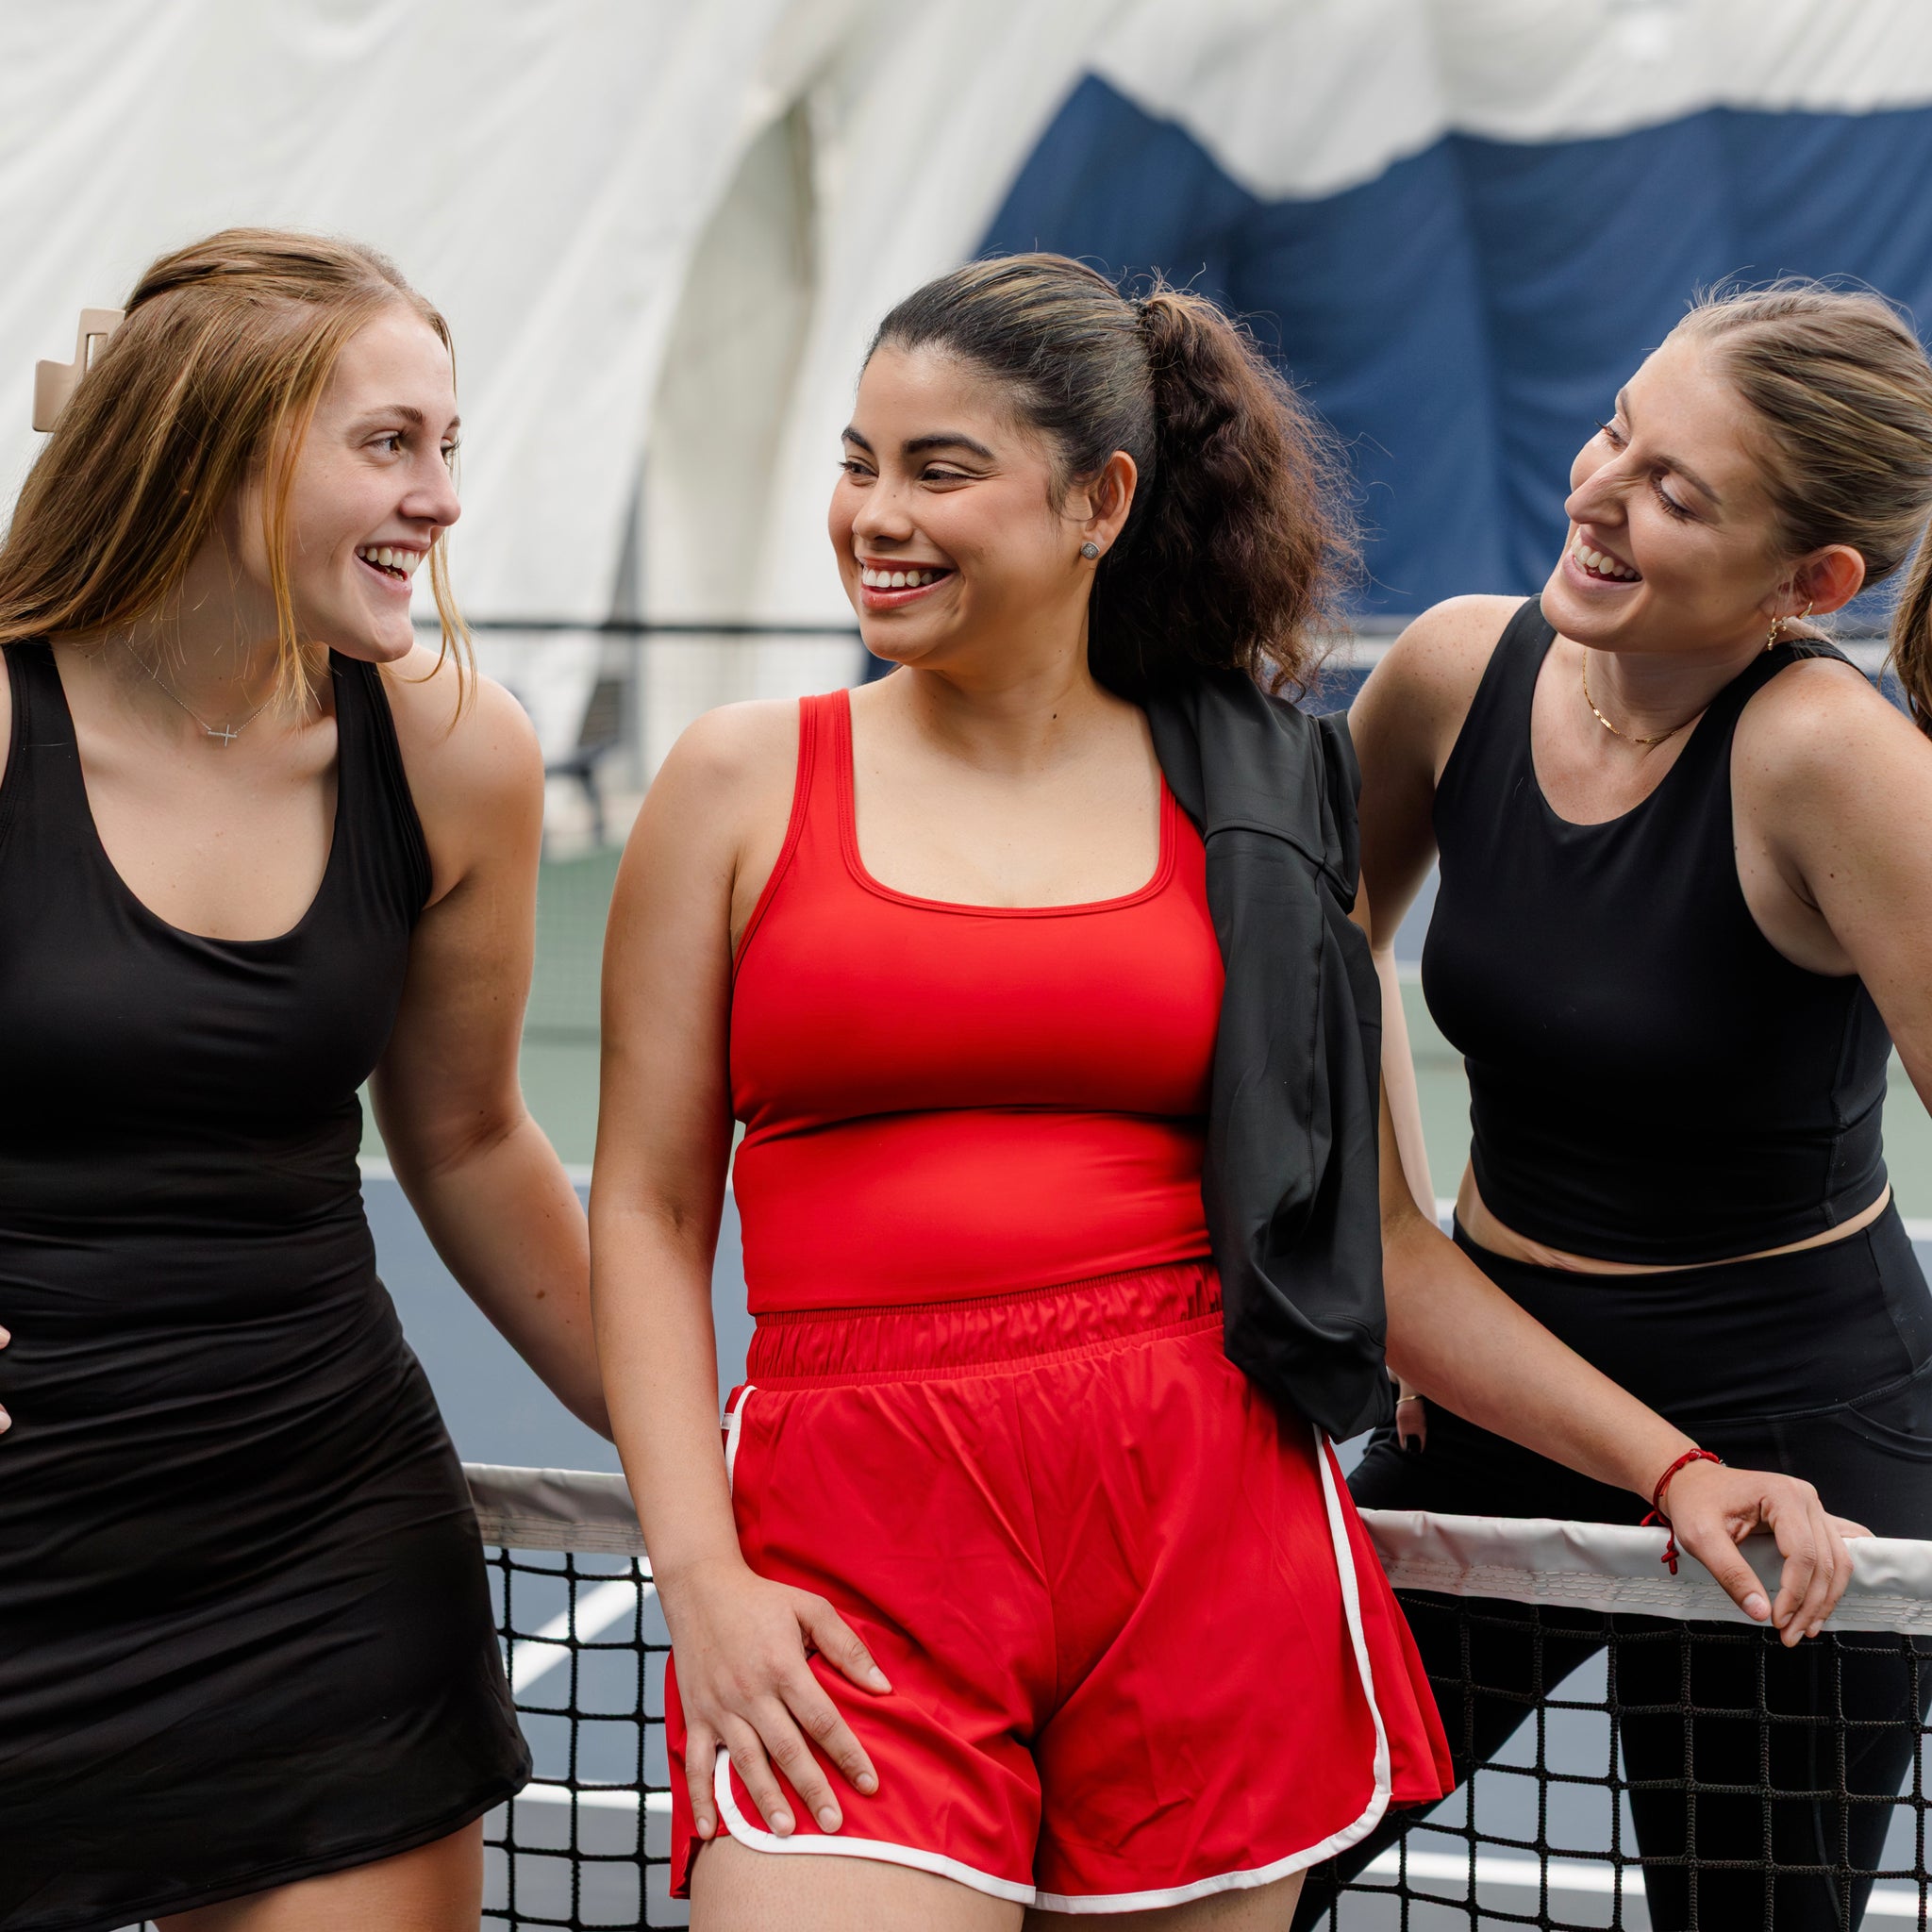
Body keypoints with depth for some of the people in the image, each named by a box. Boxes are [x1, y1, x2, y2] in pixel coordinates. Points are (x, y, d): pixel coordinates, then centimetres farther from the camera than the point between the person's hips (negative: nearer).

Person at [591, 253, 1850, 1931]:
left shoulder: (1257, 801, 9)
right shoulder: (750, 780, 7)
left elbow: (1368, 1237, 14)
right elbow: (648, 1211, 6)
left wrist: (1671, 1463, 10)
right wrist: (701, 1573, -5)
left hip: (1208, 1527, 1)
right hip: (855, 1545, -1)